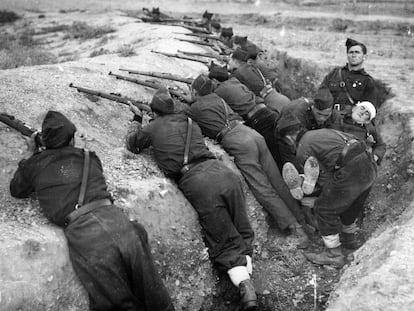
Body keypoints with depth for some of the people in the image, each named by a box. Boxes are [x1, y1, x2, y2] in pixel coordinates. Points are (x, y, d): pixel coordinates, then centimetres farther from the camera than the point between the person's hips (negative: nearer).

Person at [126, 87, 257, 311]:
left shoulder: (153, 128, 15)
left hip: (197, 183, -3)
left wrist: (136, 123, 50)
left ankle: (245, 288, -16)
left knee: (226, 244, 2)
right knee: (242, 234, 13)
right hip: (223, 173, 4)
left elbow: (132, 145, 32)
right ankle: (247, 280, -2)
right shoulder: (190, 122, 25)